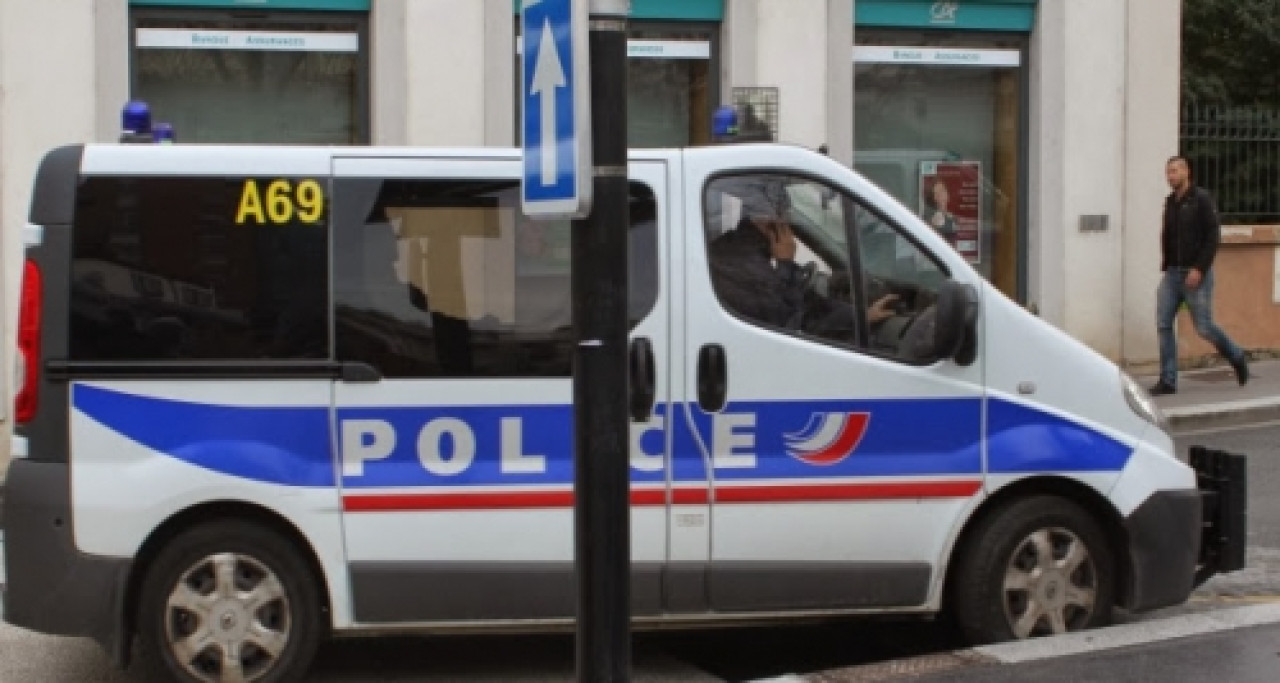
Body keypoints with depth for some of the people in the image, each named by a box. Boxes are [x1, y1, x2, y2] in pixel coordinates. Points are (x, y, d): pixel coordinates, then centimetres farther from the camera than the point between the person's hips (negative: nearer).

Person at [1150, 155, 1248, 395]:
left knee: (1204, 327, -1)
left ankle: (1236, 357, 25)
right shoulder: (1170, 203, 10)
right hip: (1172, 274, 6)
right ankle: (1168, 381, -1)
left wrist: (1199, 269, -21)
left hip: (1196, 274, -6)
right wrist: (1165, 265, 13)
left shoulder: (1202, 199, -9)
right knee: (1163, 324, -4)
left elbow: (1213, 236, -14)